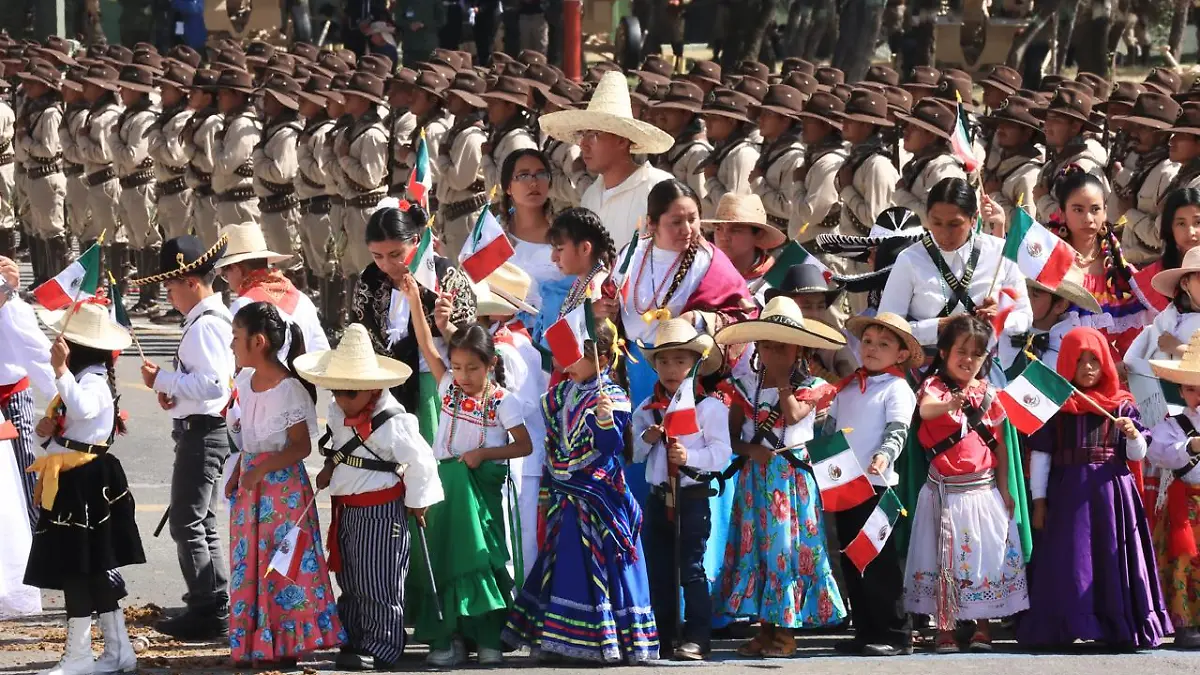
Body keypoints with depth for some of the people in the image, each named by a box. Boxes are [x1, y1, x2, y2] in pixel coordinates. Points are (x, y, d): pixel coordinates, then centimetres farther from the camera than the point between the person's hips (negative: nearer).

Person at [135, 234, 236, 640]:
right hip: (201, 431, 11)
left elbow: (212, 382, -29)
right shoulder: (211, 319, 14)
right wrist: (172, 391, 4)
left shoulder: (206, 325, -19)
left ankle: (208, 613, -7)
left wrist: (162, 380, -21)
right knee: (200, 523, 19)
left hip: (202, 433, -11)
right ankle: (216, 608, 27)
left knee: (187, 523, -8)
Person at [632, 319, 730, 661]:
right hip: (657, 499, 6)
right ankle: (664, 638, 16)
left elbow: (721, 452, -11)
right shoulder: (646, 409, 10)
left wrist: (690, 457, -24)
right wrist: (646, 439, -7)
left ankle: (697, 639, -2)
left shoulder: (709, 407, -6)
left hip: (692, 499, -6)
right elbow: (634, 454, 13)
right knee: (658, 572, 9)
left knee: (691, 570, -6)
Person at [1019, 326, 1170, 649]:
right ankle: (1066, 626, -2)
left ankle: (1120, 627, 4)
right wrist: (1039, 500, 0)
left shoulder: (1120, 405, 7)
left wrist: (1133, 435, -12)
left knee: (1113, 558, -1)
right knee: (1069, 559, -4)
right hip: (1068, 492, -1)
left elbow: (1137, 455, 9)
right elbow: (1040, 454, 4)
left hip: (1111, 491, 1)